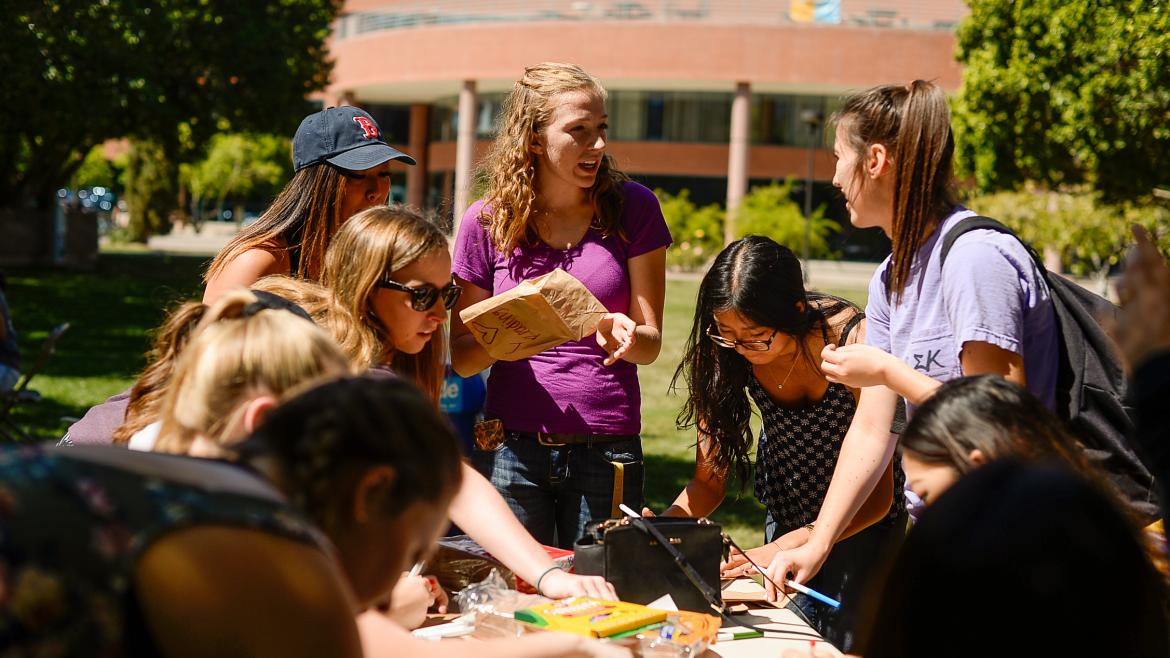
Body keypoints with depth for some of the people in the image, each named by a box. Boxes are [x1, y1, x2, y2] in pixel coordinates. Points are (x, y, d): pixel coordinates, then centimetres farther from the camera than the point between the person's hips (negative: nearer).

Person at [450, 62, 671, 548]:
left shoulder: (631, 209, 0)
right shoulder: (488, 221, 1)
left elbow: (652, 341, 1)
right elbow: (462, 357, 5)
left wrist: (623, 336, -21)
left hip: (606, 452, 0)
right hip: (512, 448, 0)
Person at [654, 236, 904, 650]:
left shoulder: (854, 341, -32)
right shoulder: (723, 353, -20)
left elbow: (879, 494, -29)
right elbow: (708, 481, -12)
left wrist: (781, 548, -39)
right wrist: (665, 524, -33)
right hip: (785, 516, 3)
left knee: (845, 640, -8)